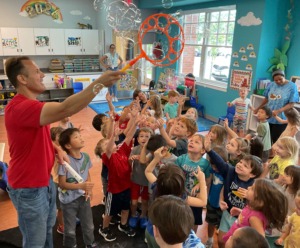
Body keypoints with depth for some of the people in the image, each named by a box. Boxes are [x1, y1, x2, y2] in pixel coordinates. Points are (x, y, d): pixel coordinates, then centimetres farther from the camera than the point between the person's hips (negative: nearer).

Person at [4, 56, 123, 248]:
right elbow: (64, 109, -43)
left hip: (44, 180, 9)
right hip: (29, 188, -9)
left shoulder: (30, 104, 6)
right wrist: (99, 83, -43)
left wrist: (57, 149, -2)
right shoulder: (20, 107, -28)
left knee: (48, 230, 27)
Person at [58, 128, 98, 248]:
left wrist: (89, 189, -8)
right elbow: (62, 184, -20)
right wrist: (81, 186, -29)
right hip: (69, 200, -5)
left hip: (83, 197, 5)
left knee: (89, 225, 22)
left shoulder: (86, 157, -8)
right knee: (70, 229, 15)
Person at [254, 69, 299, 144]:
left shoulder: (292, 86, -10)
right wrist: (258, 108, 21)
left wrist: (278, 111, -26)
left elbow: (291, 104, -13)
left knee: (276, 141, 1)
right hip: (268, 117, 4)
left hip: (281, 120, -4)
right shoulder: (271, 85, 2)